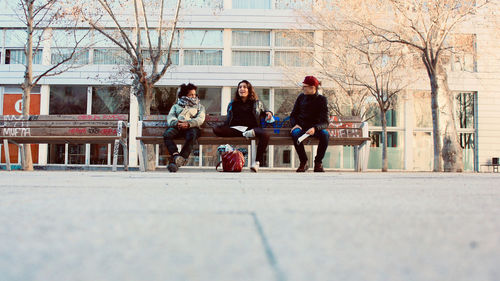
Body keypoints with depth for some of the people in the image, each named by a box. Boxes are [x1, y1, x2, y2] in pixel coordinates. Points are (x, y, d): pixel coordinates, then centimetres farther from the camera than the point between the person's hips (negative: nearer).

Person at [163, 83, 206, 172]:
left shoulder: (200, 107, 30)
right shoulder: (176, 106, 32)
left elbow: (200, 119, 8)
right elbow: (170, 118, 12)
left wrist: (188, 124, -14)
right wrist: (176, 123, -15)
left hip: (192, 127, -2)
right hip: (177, 127, 2)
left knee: (191, 136, -40)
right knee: (167, 134, -35)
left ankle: (176, 162, -53)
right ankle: (176, 156, -52)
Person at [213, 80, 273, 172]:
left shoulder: (257, 103, 24)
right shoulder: (232, 104, 27)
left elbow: (264, 111, 28)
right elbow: (228, 120, 28)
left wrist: (269, 113, 3)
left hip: (251, 128, -1)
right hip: (234, 129, 1)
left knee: (265, 135, -36)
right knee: (216, 130, -30)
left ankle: (257, 161, -32)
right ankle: (244, 134, -30)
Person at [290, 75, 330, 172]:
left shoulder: (321, 99, 0)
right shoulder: (301, 97, 9)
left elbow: (325, 122, -9)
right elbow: (293, 115, 14)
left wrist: (315, 128, -31)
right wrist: (295, 124, -10)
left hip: (315, 128, -1)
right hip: (301, 126, 1)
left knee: (325, 134, -34)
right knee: (295, 133, -34)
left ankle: (318, 163, -16)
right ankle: (303, 162, -21)